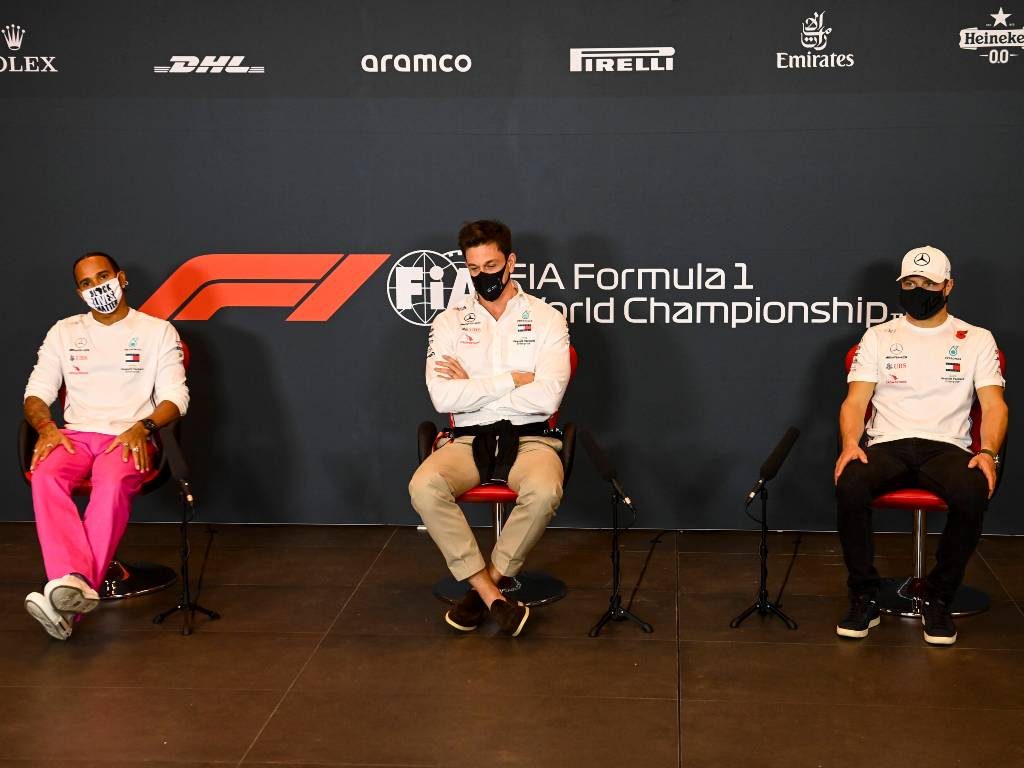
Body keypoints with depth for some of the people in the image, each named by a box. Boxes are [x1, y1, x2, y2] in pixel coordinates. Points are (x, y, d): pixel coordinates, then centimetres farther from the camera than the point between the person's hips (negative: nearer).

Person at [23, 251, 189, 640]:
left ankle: (69, 596, -46)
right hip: (76, 435, 3)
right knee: (46, 476, -33)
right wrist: (47, 427, -8)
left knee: (113, 483, -38)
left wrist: (142, 427, -16)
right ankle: (75, 582, -49)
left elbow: (175, 397, 4)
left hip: (130, 438, -3)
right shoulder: (64, 332, 20)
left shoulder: (158, 331, 11)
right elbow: (36, 394, 15)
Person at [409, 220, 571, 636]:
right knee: (424, 486, -31)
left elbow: (547, 398, -12)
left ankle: (484, 585, -15)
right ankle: (493, 598, -21)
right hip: (468, 440, 1)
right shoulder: (449, 322, 6)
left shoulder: (546, 319, 2)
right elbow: (443, 398, -8)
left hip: (528, 438, -1)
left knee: (545, 491, -36)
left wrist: (473, 386, -7)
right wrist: (511, 380, -9)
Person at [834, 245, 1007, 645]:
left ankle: (938, 600, -16)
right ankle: (864, 598, -17)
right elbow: (855, 401, 7)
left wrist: (988, 452, -16)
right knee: (849, 486, -34)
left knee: (973, 494, -36)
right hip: (888, 446, 1)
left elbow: (993, 405, 4)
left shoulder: (977, 340, 13)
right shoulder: (878, 337, 15)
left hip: (946, 447, 0)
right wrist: (850, 443, -15)